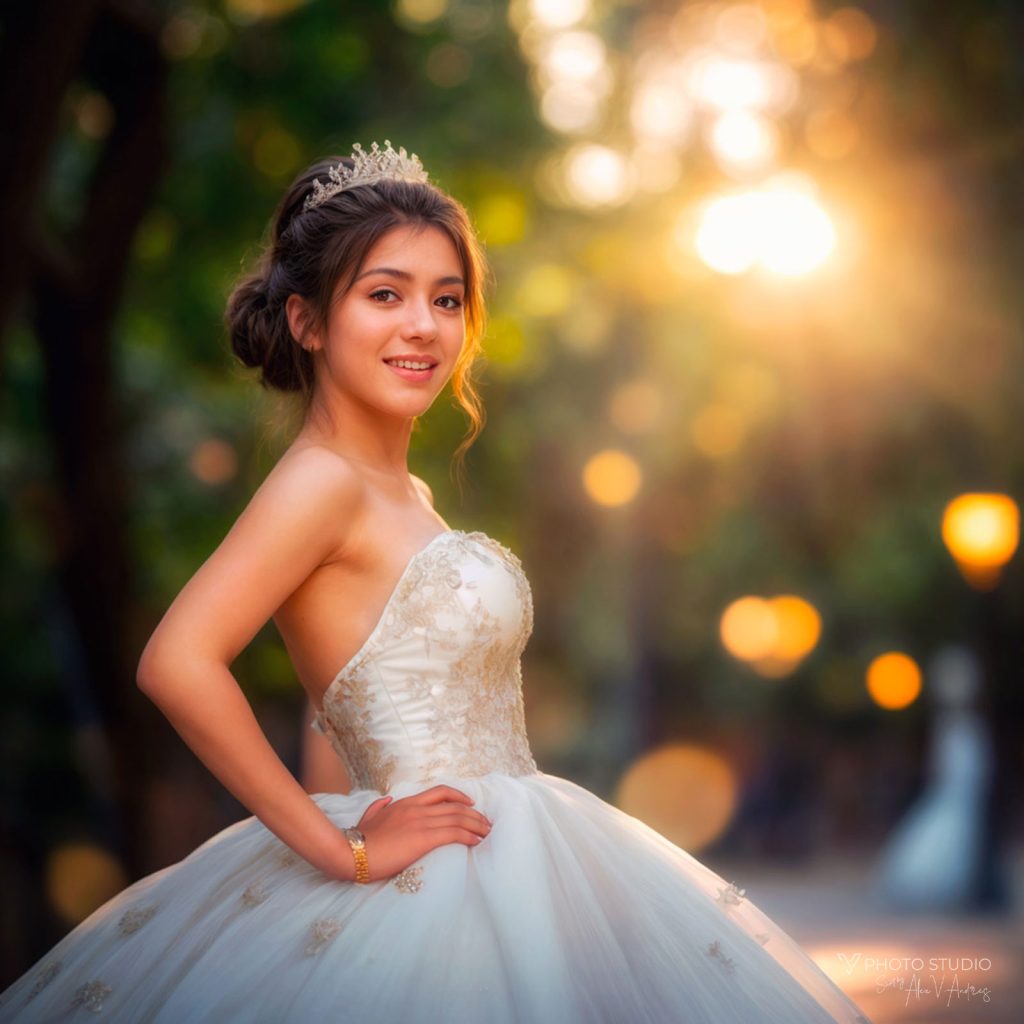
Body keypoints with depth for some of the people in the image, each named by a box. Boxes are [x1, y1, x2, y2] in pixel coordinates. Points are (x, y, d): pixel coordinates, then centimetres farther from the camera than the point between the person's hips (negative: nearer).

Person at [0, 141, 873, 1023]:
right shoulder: (323, 481, -15)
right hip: (439, 882, -9)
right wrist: (340, 847, -21)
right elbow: (178, 663, -27)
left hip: (508, 871, 9)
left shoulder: (406, 495, 12)